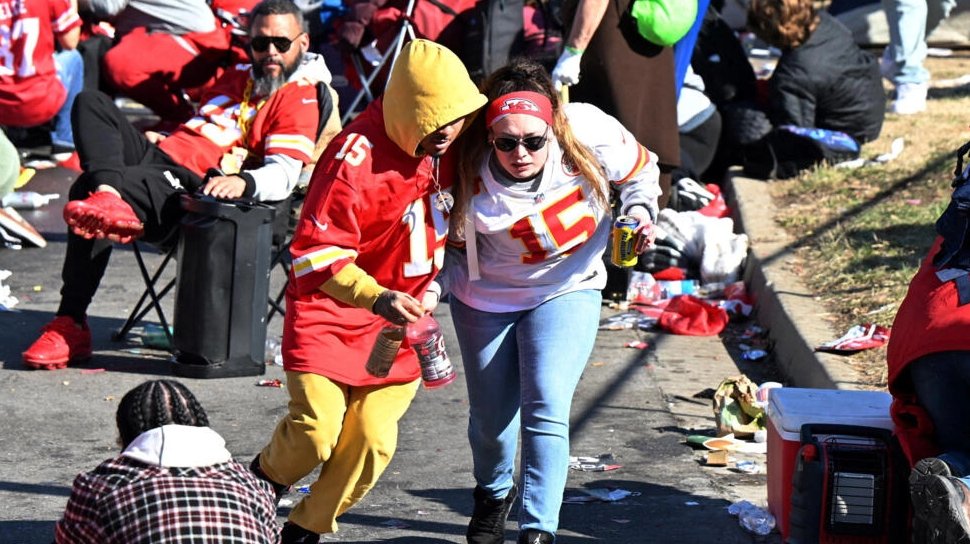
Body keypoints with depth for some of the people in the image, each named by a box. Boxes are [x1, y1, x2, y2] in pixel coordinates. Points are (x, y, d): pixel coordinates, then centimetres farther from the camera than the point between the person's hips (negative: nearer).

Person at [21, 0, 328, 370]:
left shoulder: (300, 99, 0)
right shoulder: (238, 77, 29)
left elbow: (284, 174, -16)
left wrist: (242, 181, -38)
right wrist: (159, 138, 24)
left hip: (189, 186, -10)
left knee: (88, 189, -32)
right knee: (92, 102, -11)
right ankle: (109, 196, -37)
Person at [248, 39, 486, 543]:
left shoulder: (450, 146, -4)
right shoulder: (356, 158, -25)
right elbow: (316, 255, -23)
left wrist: (433, 286, 10)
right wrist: (375, 297, -36)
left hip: (400, 312, 5)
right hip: (330, 312, -5)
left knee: (372, 440, -2)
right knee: (316, 433, -14)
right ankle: (264, 476, 20)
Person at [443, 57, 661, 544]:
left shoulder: (590, 133, -25)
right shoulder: (469, 176, -28)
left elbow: (640, 169, -4)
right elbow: (449, 240, -11)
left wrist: (639, 210, -20)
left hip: (567, 289, -1)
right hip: (486, 298, 1)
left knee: (546, 409, -18)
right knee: (491, 415, 14)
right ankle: (493, 494, 47)